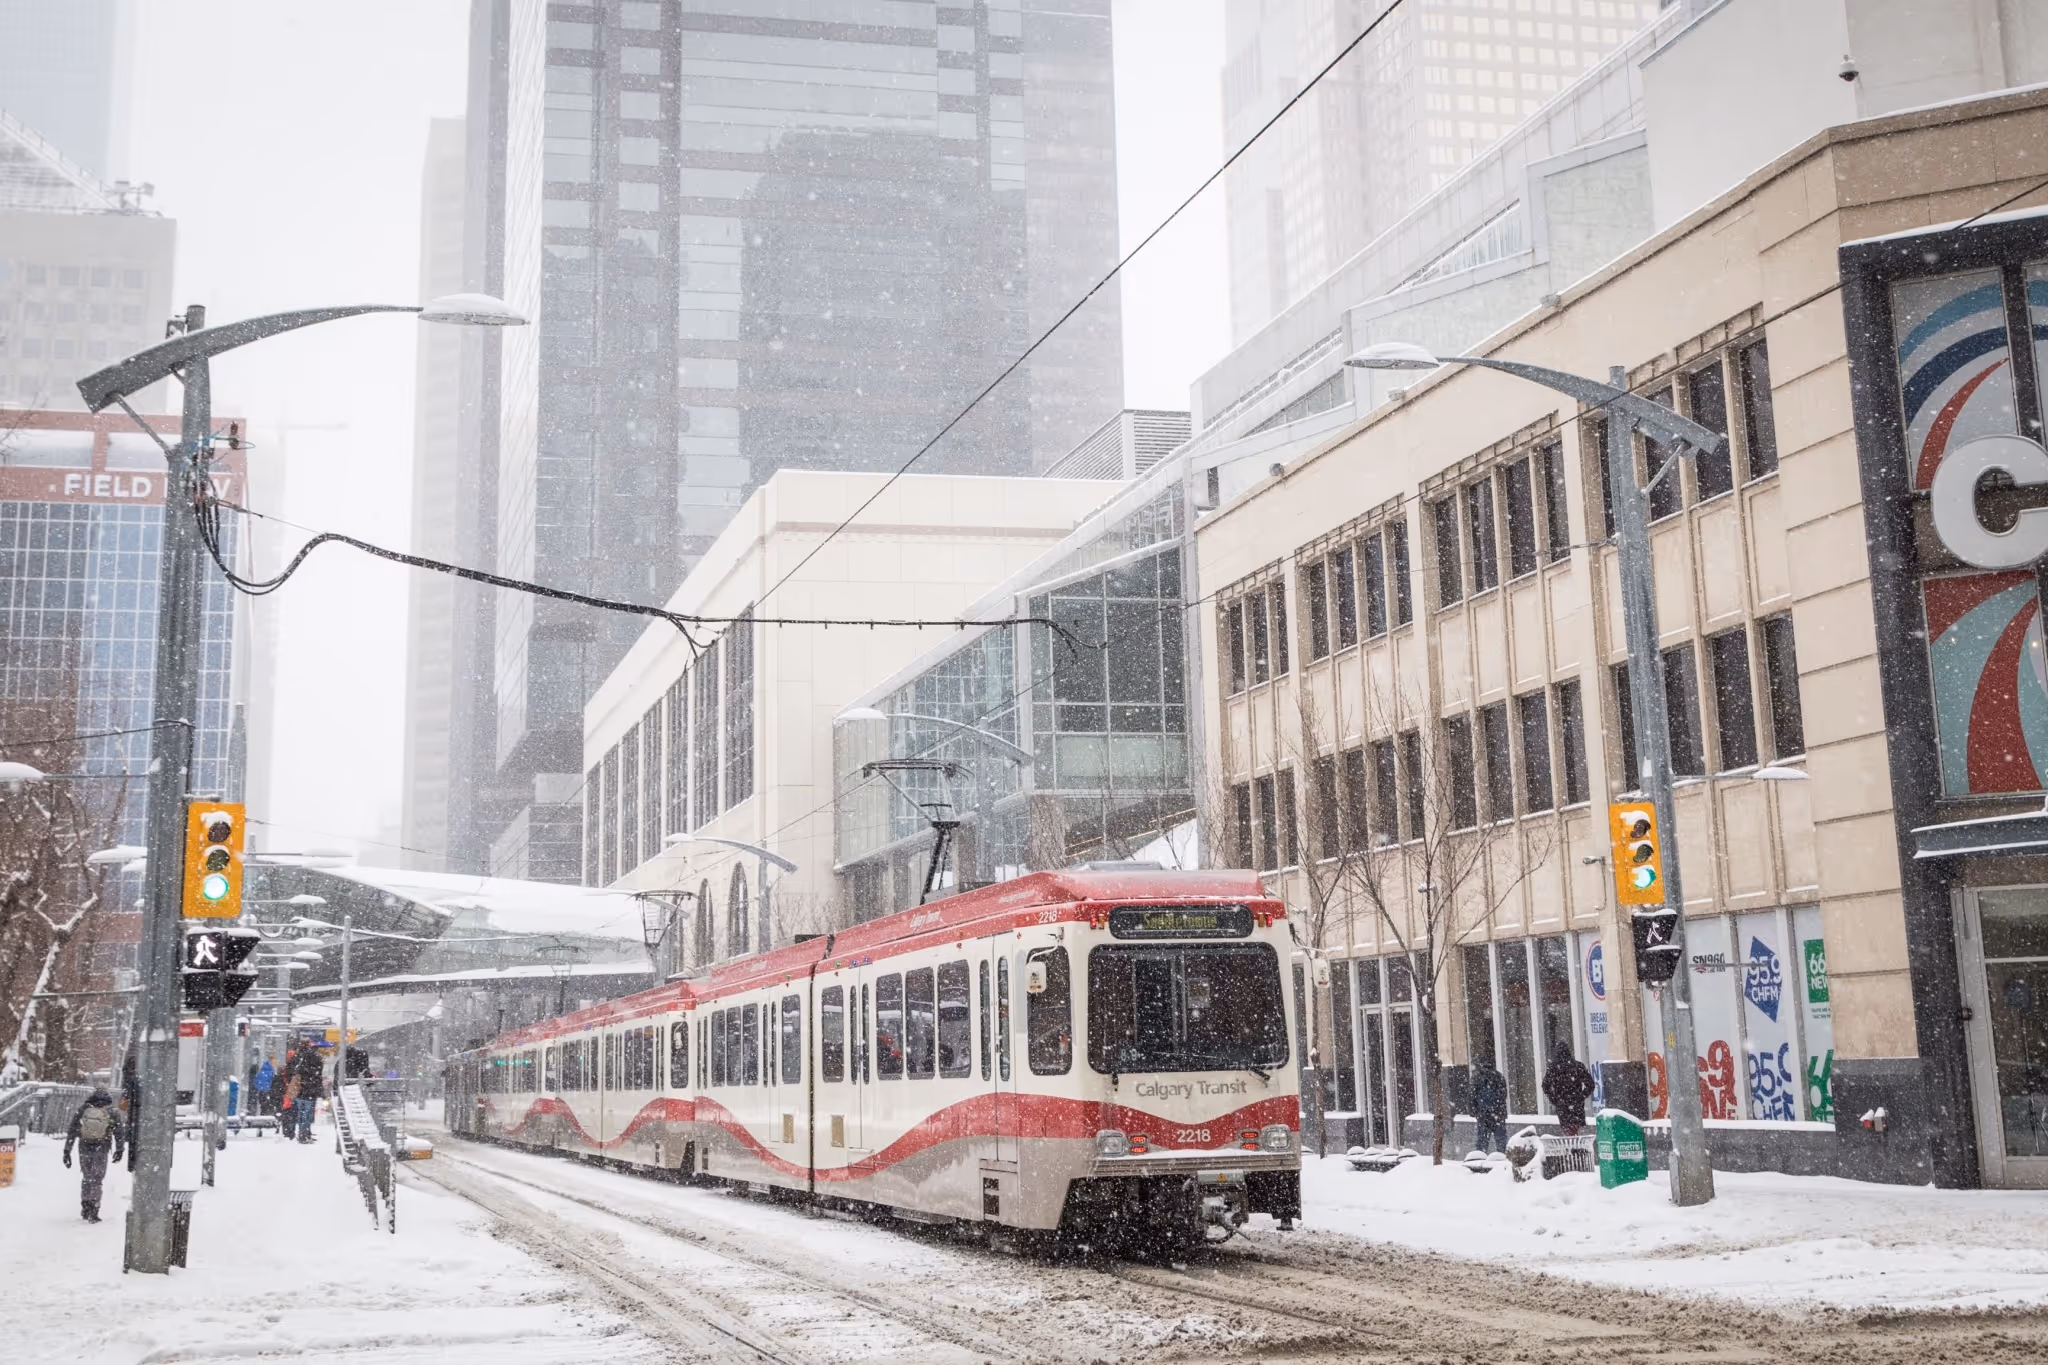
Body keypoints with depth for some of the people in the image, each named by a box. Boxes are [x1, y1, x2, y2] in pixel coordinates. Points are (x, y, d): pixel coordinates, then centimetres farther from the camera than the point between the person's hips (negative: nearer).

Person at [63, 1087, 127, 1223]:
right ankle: (93, 1212, -2)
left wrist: (67, 1151, 7)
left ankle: (85, 1209, 22)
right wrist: (119, 1150, 16)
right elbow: (119, 1132, 2)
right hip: (102, 1150, -2)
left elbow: (72, 1131, 1)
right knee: (96, 1180, 5)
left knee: (86, 1178, 18)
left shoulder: (82, 1109, 1)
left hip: (84, 1149, 2)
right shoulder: (113, 1111, -3)